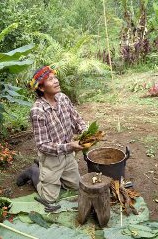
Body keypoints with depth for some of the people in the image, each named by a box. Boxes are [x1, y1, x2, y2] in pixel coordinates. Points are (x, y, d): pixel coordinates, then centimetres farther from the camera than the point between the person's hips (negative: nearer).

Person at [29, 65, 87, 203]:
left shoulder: (63, 98, -9)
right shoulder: (38, 111, -28)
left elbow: (77, 120, 1)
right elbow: (42, 145, -25)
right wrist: (68, 147, -35)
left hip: (68, 154, 6)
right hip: (51, 157, -6)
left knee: (76, 185, 23)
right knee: (50, 198, 8)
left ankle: (47, 172, 37)